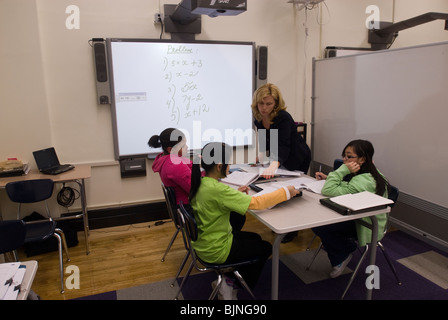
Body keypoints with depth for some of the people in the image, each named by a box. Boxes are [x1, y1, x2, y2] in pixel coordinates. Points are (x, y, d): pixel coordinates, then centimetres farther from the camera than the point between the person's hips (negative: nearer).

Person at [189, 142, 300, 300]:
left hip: (203, 243, 8)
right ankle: (232, 284, 19)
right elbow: (256, 203, -29)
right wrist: (286, 192, -17)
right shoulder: (217, 189, -31)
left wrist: (235, 193, 4)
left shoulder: (200, 183, -4)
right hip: (215, 251, -8)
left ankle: (230, 279, 22)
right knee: (265, 248, 13)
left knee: (255, 238, 23)